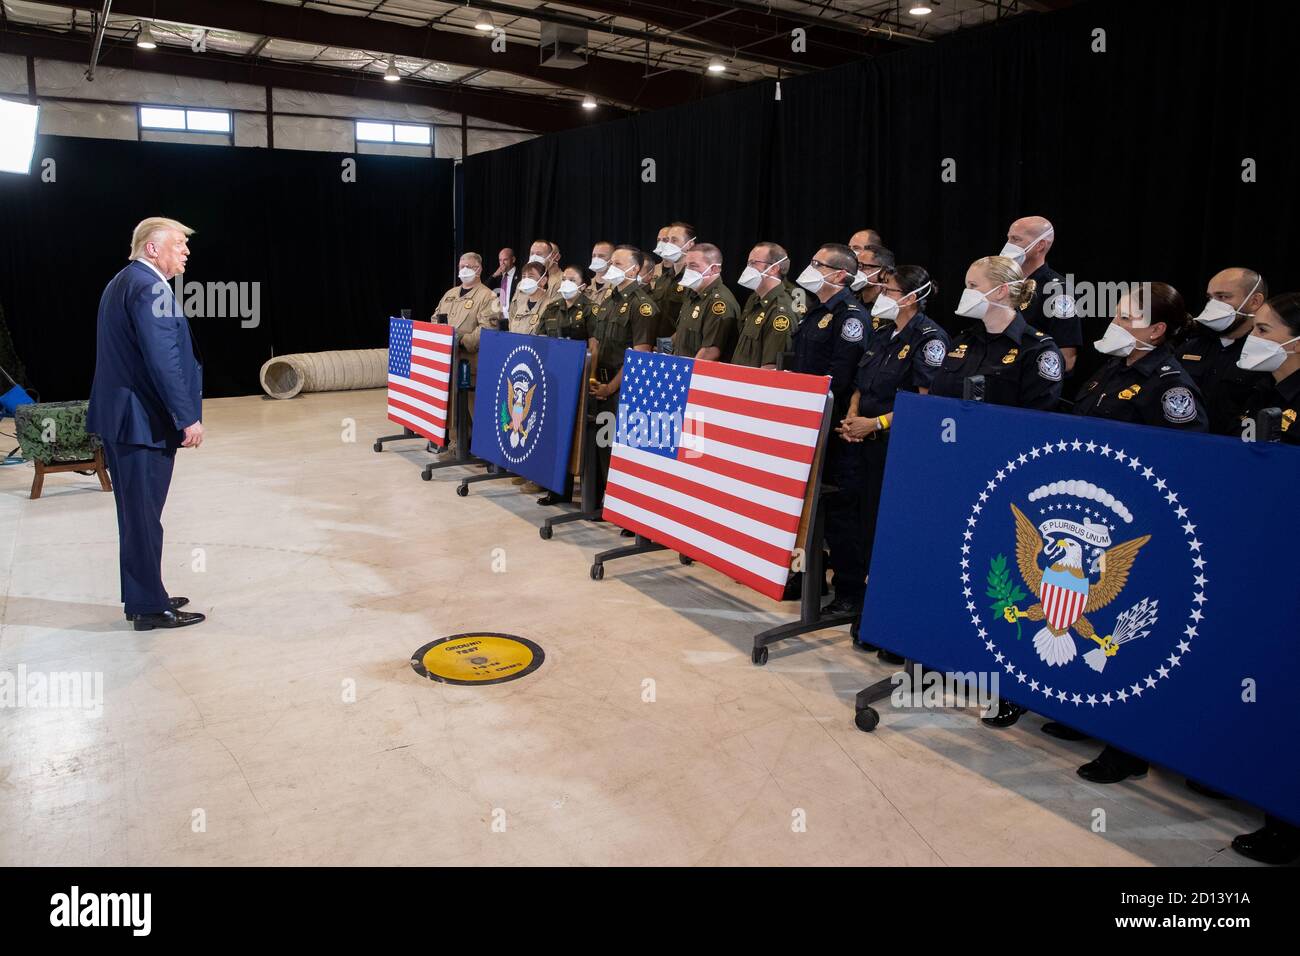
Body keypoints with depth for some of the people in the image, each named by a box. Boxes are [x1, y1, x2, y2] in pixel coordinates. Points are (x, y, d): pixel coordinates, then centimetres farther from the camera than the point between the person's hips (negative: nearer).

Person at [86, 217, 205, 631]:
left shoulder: (121, 283, 17)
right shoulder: (149, 288, -16)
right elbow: (163, 360, -23)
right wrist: (188, 418, -20)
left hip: (119, 416, 10)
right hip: (143, 420, -10)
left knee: (137, 514, 17)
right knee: (144, 516, -2)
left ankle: (141, 597, 27)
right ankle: (150, 607, 7)